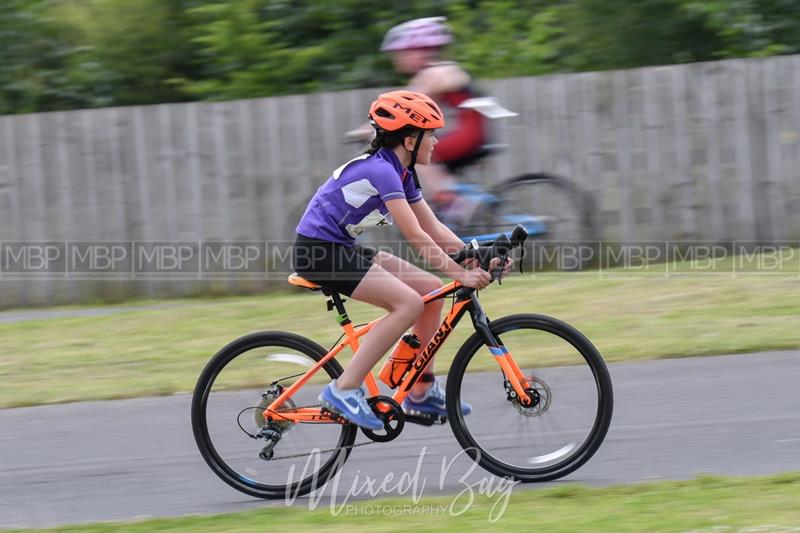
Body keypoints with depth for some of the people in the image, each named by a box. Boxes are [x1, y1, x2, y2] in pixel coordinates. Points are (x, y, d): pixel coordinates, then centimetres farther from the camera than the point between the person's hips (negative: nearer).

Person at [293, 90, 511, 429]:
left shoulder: (400, 173, 10)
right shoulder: (381, 170, -21)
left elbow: (434, 229, 10)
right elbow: (416, 237, -25)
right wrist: (461, 274, -25)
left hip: (342, 249, 10)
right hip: (318, 251, -10)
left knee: (432, 290, 6)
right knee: (409, 302, -21)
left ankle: (422, 391, 13)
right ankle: (344, 390, -20)